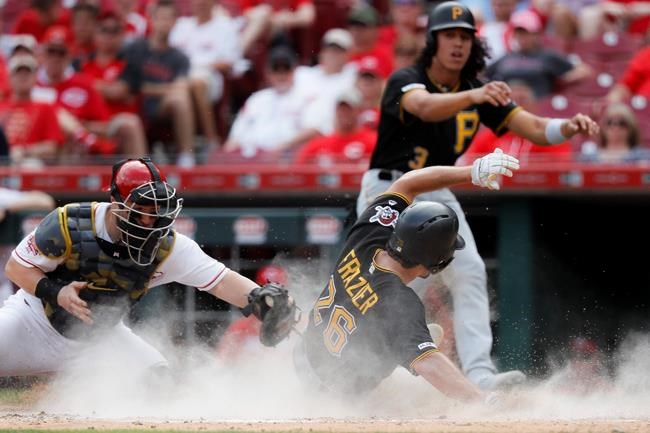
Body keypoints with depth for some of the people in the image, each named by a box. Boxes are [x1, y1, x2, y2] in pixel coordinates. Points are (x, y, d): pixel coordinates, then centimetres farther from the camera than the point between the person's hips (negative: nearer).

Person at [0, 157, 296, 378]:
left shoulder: (167, 246, -22)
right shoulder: (69, 224, -28)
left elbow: (220, 280, -30)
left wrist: (258, 299, -50)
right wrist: (54, 293, -35)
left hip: (99, 333, 3)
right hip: (38, 321, -3)